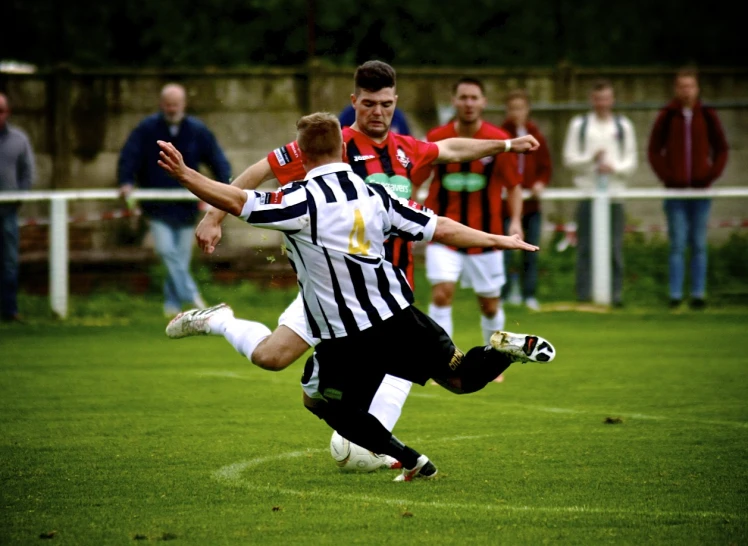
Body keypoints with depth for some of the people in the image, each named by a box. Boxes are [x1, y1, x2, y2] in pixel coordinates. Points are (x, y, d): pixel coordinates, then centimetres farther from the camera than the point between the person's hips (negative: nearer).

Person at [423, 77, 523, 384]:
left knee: (490, 304, 9)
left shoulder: (499, 140, -5)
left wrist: (515, 220, -11)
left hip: (485, 235, 0)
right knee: (442, 293, -17)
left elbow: (513, 185, 2)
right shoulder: (436, 138, -3)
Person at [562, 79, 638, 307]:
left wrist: (614, 167, -11)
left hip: (615, 192, 1)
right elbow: (569, 159, 4)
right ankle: (584, 291, 0)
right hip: (587, 191, -1)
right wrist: (591, 158, -11)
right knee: (586, 245, -3)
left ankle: (615, 292, 0)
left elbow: (631, 161, 8)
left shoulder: (623, 126, 12)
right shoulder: (579, 124, 8)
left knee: (615, 245, -2)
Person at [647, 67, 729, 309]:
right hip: (675, 190, -1)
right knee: (677, 245, -2)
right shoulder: (667, 116, 1)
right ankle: (675, 295, 0)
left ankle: (699, 294, 7)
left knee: (699, 245, 4)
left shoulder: (708, 116, 4)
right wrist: (666, 176, -7)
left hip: (701, 190, 1)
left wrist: (712, 175, -4)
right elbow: (654, 150, 4)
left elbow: (721, 149, 9)